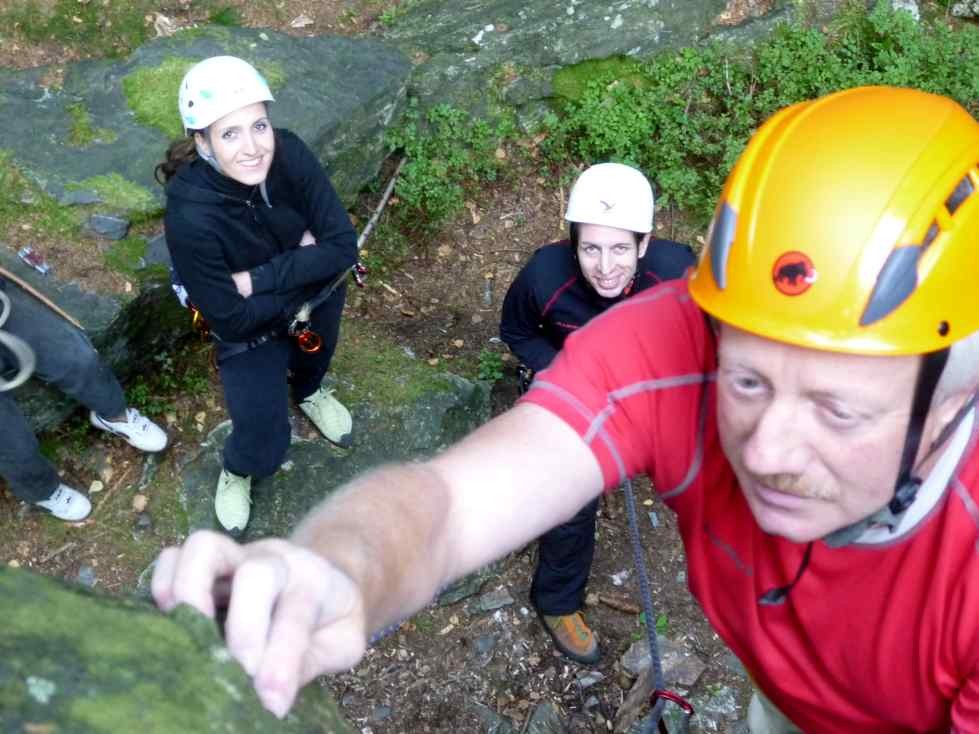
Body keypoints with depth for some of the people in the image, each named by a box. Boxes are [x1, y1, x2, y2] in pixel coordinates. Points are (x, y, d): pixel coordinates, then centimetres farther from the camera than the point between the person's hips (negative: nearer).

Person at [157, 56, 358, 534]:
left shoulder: (288, 154, -28)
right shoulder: (190, 215, -36)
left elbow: (343, 247, -24)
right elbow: (231, 320, -27)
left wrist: (258, 279, -29)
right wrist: (302, 265, -23)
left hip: (318, 300, 4)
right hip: (249, 327, -3)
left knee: (315, 357, 30)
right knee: (264, 445, -2)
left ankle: (306, 391, 68)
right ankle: (237, 470, 36)